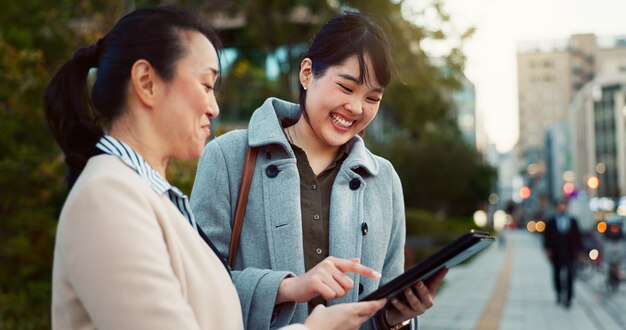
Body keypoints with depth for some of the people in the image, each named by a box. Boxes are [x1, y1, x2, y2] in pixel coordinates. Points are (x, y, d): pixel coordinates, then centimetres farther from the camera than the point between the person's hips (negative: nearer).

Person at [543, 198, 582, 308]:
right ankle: (559, 294, 28)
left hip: (570, 253, 0)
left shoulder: (573, 221, 6)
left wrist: (578, 249, 2)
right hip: (556, 254, 0)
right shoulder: (551, 221, 3)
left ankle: (568, 298, -3)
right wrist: (547, 249, -5)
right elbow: (547, 236, 3)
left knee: (570, 276, -6)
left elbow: (577, 236, 8)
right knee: (557, 275, 10)